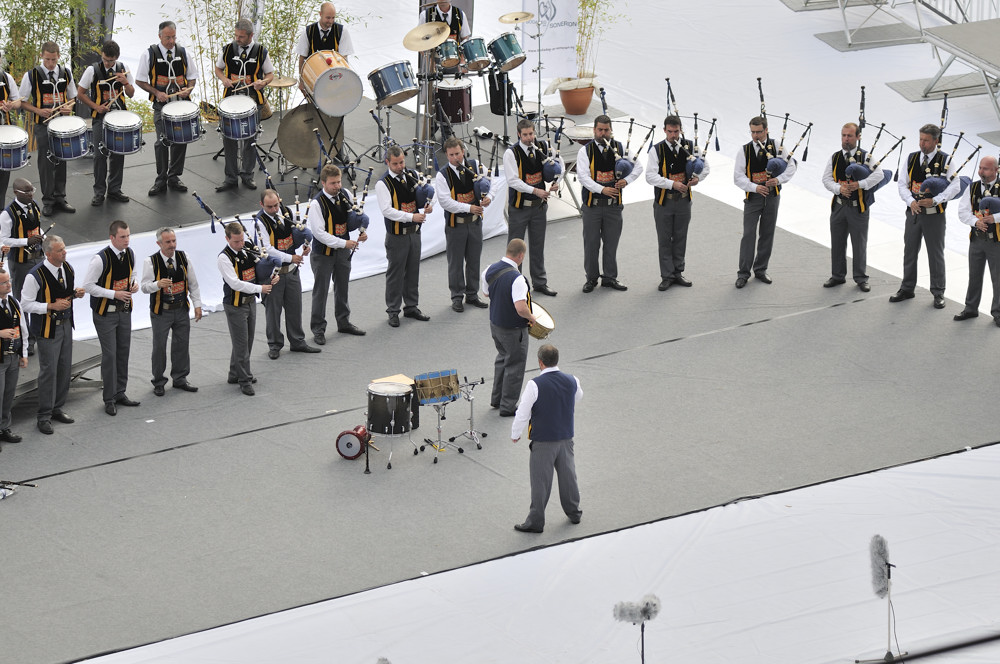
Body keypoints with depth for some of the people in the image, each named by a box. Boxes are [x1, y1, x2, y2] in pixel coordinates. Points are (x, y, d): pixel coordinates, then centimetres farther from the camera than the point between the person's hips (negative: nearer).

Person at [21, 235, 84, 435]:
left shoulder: (68, 268, 0)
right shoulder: (35, 276, -22)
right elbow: (26, 305, -17)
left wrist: (76, 292, -4)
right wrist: (52, 306, -24)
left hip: (65, 324, 7)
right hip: (47, 328, -7)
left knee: (65, 369, 13)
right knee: (48, 371, -2)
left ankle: (57, 409, 29)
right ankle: (44, 416, 9)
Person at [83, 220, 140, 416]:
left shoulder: (130, 254, -1)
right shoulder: (101, 259, -22)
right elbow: (88, 286, -18)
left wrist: (134, 284, -5)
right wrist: (114, 294, -21)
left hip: (124, 310, 6)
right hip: (105, 313, -6)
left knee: (123, 352, 12)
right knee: (109, 354, -4)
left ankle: (120, 393, 24)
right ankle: (110, 399, 6)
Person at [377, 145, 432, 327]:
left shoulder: (412, 176, 6)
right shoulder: (383, 184, -13)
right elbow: (387, 211, -21)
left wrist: (428, 205, -5)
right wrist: (411, 217, -28)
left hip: (414, 232, 6)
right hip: (396, 235, -6)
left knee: (413, 270, 14)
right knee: (395, 273, 0)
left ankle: (411, 307, 26)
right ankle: (393, 312, 10)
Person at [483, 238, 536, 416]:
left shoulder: (490, 270, -6)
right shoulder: (516, 279, -30)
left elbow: (486, 293, 12)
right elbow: (520, 308, -37)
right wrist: (531, 317, -17)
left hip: (495, 324, 8)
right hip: (513, 329, -8)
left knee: (502, 358, 27)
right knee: (515, 365, 9)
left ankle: (496, 398, 37)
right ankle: (508, 406, 17)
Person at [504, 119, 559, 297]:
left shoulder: (542, 148, 1)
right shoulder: (511, 153, -14)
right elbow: (513, 181, -21)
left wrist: (555, 182, -6)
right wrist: (535, 190, -28)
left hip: (539, 205, 5)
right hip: (519, 207, -4)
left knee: (538, 246, 14)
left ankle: (540, 282, 24)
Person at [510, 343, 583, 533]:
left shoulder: (534, 385, -22)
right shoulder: (571, 381, -7)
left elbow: (522, 414, -18)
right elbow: (578, 396, 17)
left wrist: (515, 434, -2)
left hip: (543, 441, -5)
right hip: (566, 437, 5)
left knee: (541, 481, 6)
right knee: (568, 475, 21)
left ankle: (536, 521, 15)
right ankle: (573, 512, 37)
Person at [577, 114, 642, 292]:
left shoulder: (619, 148, 4)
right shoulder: (585, 151, -4)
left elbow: (638, 167, 6)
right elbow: (583, 176, -13)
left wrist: (626, 180, -14)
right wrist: (602, 189, -27)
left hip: (613, 204, 2)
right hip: (592, 204, -2)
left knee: (611, 242, 8)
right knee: (591, 243, 3)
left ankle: (610, 278, 18)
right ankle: (591, 278, 15)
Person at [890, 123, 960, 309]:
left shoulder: (945, 161, -7)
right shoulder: (911, 159, 4)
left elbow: (954, 187, -12)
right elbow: (902, 184, 3)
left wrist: (934, 200, -24)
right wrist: (911, 201, -16)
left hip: (934, 215, -4)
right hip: (913, 212, 4)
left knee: (936, 254, 5)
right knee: (910, 251, 12)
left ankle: (938, 293, 15)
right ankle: (907, 289, 25)